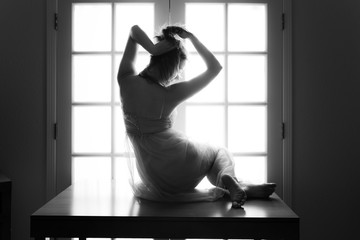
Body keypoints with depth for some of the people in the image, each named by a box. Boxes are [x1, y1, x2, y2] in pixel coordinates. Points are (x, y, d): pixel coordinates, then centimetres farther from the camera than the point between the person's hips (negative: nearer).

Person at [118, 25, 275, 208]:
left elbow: (134, 31, 5)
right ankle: (227, 178, -6)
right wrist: (191, 37, -5)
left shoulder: (126, 82, -9)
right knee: (220, 153, 30)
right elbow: (215, 68, -7)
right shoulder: (169, 94, -19)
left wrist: (152, 48, -15)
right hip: (180, 162, -3)